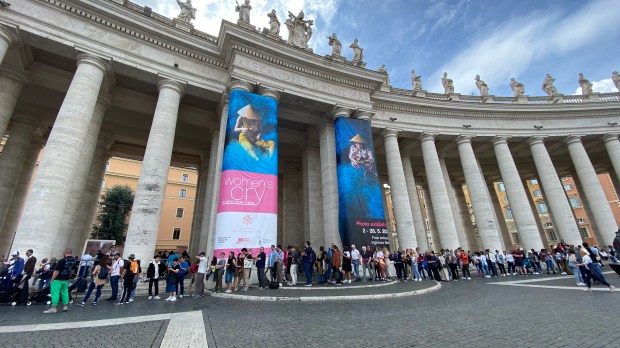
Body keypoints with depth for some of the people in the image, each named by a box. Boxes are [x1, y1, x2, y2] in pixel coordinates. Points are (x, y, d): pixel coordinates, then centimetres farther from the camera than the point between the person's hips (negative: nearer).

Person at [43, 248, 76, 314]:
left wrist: (52, 279, -9)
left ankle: (53, 308, -1)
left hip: (58, 279, -7)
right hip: (66, 280, 7)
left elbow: (57, 271, -18)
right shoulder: (74, 260, 3)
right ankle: (65, 306, 18)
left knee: (55, 293, -2)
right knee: (64, 292, 14)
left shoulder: (62, 261, -19)